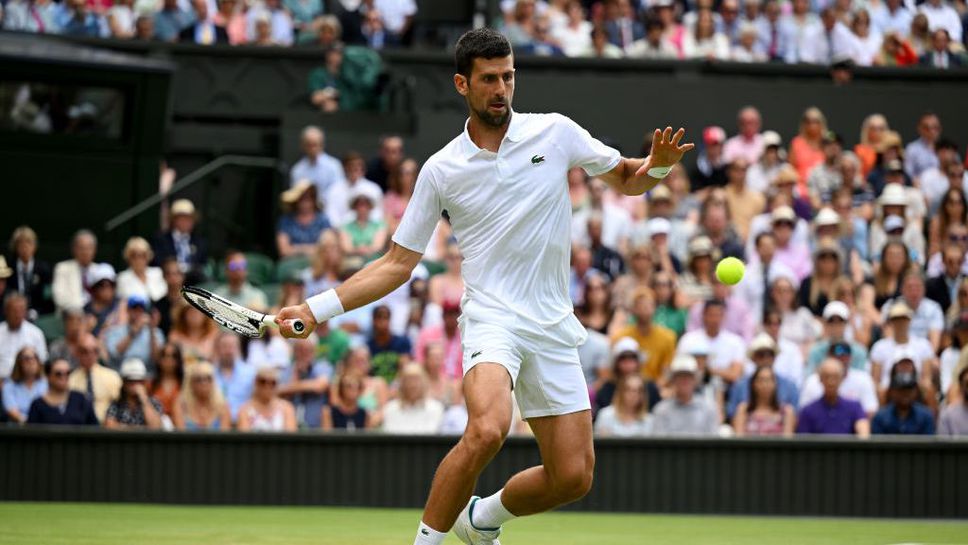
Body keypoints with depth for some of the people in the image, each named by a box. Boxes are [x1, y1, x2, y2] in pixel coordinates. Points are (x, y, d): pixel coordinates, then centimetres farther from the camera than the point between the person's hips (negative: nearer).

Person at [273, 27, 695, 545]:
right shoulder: (442, 171, 3)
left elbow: (627, 180, 16)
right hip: (492, 317, -3)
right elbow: (398, 264, 8)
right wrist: (317, 308, 0)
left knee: (573, 477, -1)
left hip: (553, 327, 3)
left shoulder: (555, 133, 4)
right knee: (486, 430, -32)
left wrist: (657, 165, -8)